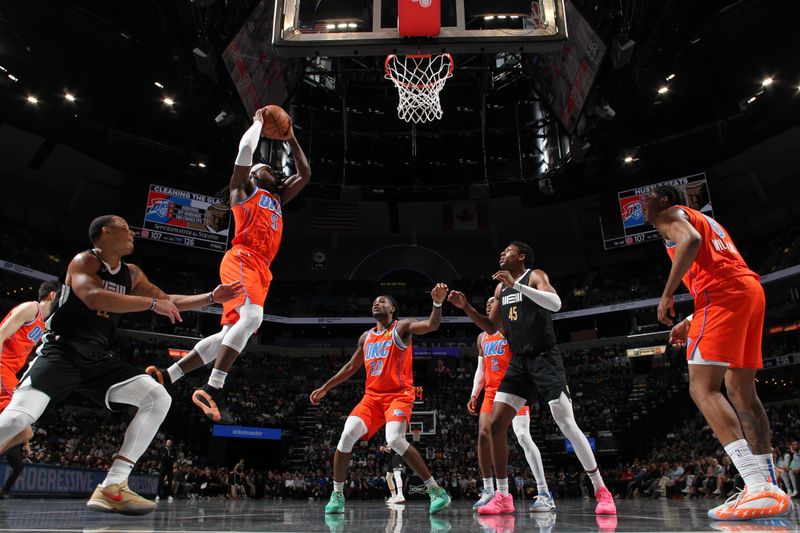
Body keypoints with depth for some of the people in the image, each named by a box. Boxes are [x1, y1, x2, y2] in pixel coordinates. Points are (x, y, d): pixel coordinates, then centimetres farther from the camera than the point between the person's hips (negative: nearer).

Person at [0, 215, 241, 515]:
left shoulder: (132, 274, 13)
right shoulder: (84, 261, -7)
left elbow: (169, 301, 22)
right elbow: (93, 297, -28)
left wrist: (212, 297, 15)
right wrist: (152, 303, -26)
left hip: (97, 360, 7)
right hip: (60, 352, -6)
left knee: (159, 399, -9)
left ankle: (112, 487, -10)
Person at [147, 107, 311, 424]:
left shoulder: (276, 199, 33)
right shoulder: (244, 188, 13)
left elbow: (305, 175, 38)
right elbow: (246, 148, 0)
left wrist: (291, 139, 37)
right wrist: (259, 121, 18)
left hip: (261, 270, 8)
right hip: (242, 259, -8)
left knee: (230, 335, 1)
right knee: (252, 316, -30)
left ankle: (166, 376, 7)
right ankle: (213, 390, -32)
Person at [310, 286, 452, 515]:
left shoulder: (401, 327, -1)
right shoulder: (366, 337, 16)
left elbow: (432, 325, -18)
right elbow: (351, 367, 26)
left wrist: (437, 303, -38)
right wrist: (325, 388, 25)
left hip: (399, 395, -5)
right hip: (372, 396, 6)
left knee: (395, 439, -28)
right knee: (347, 435, -13)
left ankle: (436, 491, -17)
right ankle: (337, 495, 3)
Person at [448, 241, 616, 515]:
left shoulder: (535, 276, -6)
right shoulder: (500, 287, 15)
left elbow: (555, 303, -26)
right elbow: (492, 328, 20)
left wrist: (517, 284, -30)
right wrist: (466, 307, 8)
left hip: (545, 359, -6)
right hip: (519, 362, 7)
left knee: (567, 425, -9)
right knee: (495, 425, -3)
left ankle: (601, 491, 8)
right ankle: (503, 497, 7)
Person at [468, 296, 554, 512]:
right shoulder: (482, 337, 18)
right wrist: (474, 394, 12)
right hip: (491, 392, 6)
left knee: (523, 436, -17)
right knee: (483, 434, -5)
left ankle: (544, 493, -13)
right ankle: (488, 491, 5)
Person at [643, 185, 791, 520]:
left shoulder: (670, 214, 9)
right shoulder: (702, 220, 35)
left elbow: (691, 240, -16)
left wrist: (667, 294, -12)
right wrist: (692, 322, 28)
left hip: (722, 292, -10)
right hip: (751, 290, 10)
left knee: (703, 388, -15)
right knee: (740, 390, 11)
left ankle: (761, 488, -26)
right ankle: (768, 487, 10)